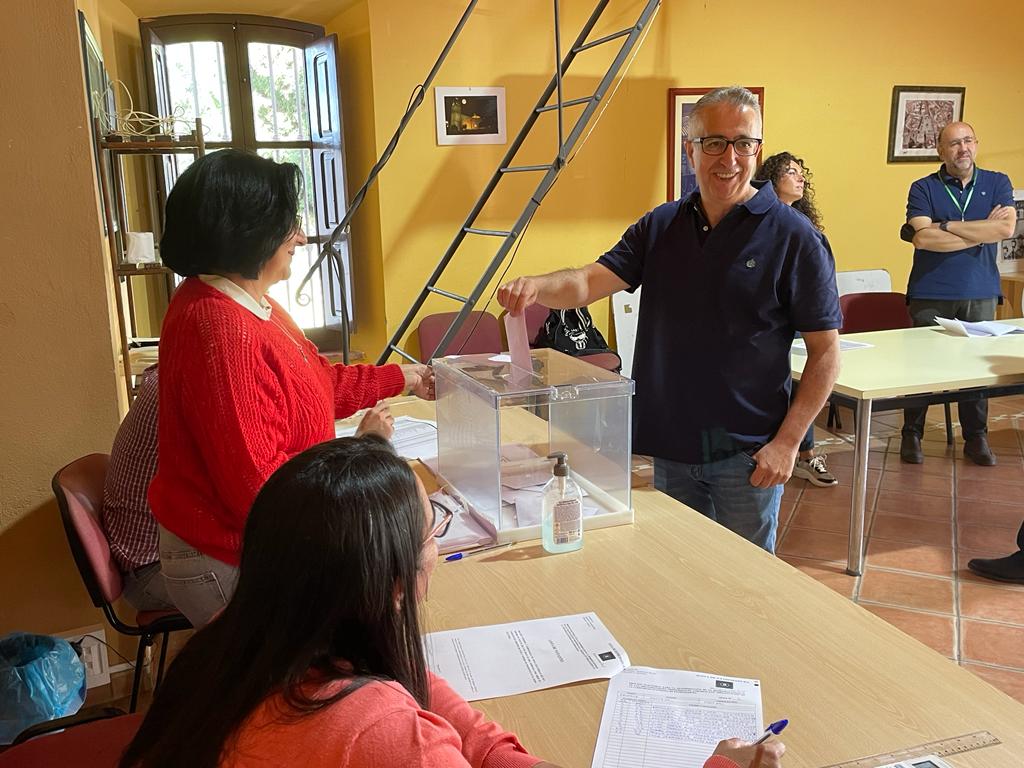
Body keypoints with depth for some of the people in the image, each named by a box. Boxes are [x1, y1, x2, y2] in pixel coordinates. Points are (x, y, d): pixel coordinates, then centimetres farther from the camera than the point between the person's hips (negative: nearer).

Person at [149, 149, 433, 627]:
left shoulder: (245, 303, 4)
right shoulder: (221, 332, -29)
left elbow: (317, 383, 16)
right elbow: (256, 485, -28)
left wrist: (400, 378, 21)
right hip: (227, 565, -9)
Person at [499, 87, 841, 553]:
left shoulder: (793, 237, -9)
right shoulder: (661, 227, 4)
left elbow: (825, 351, -8)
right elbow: (590, 282, -8)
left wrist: (787, 442, -13)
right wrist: (537, 286, -29)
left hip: (747, 452, -4)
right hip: (671, 445, 4)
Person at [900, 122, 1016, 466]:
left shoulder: (997, 183, 7)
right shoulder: (923, 188, 0)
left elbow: (1006, 229, -10)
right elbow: (922, 238, -16)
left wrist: (944, 225, -13)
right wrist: (982, 231, -10)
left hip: (980, 295, 2)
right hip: (930, 295, -2)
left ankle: (976, 438, 21)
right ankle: (912, 435, 17)